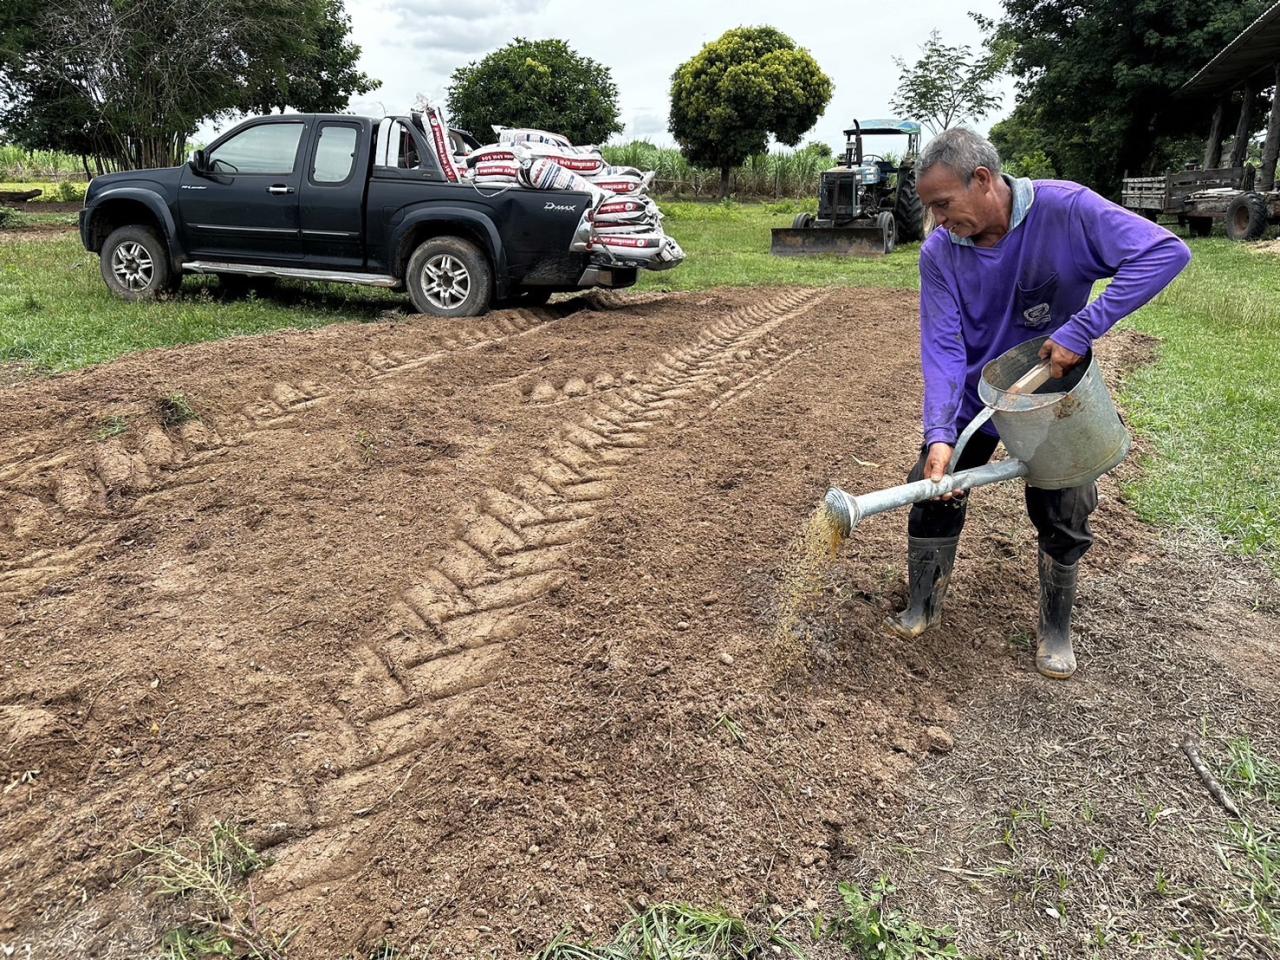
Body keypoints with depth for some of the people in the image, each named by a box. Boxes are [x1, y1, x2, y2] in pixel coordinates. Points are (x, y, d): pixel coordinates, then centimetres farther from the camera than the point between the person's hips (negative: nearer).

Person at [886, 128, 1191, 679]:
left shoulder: (1064, 210, -25)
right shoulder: (939, 253, -17)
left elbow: (1166, 252, -32)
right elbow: (943, 348, -21)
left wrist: (1081, 330, -39)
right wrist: (938, 435, -33)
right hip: (972, 400, 2)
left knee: (1062, 518, 5)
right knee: (932, 494, 1)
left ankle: (1056, 629, 27)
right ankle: (922, 607, 23)